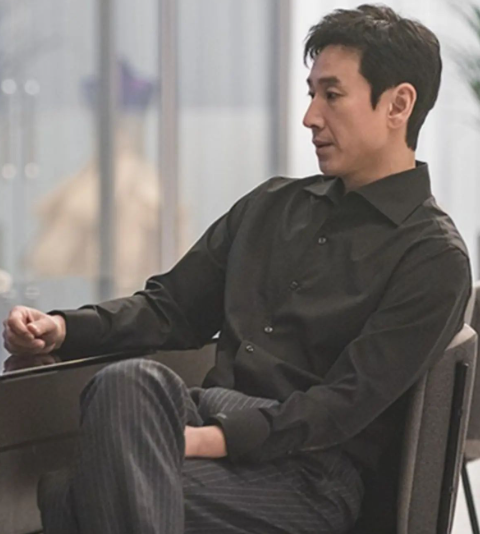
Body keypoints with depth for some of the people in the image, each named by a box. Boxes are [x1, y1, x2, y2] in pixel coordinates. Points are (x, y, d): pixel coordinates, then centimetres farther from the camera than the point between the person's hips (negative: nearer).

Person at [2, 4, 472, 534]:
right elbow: (171, 306, 22)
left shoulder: (434, 257, 0)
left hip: (305, 476, -6)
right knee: (128, 378, -33)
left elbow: (349, 401, -11)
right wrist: (63, 329, 3)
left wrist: (215, 438, -23)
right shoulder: (273, 205, 22)